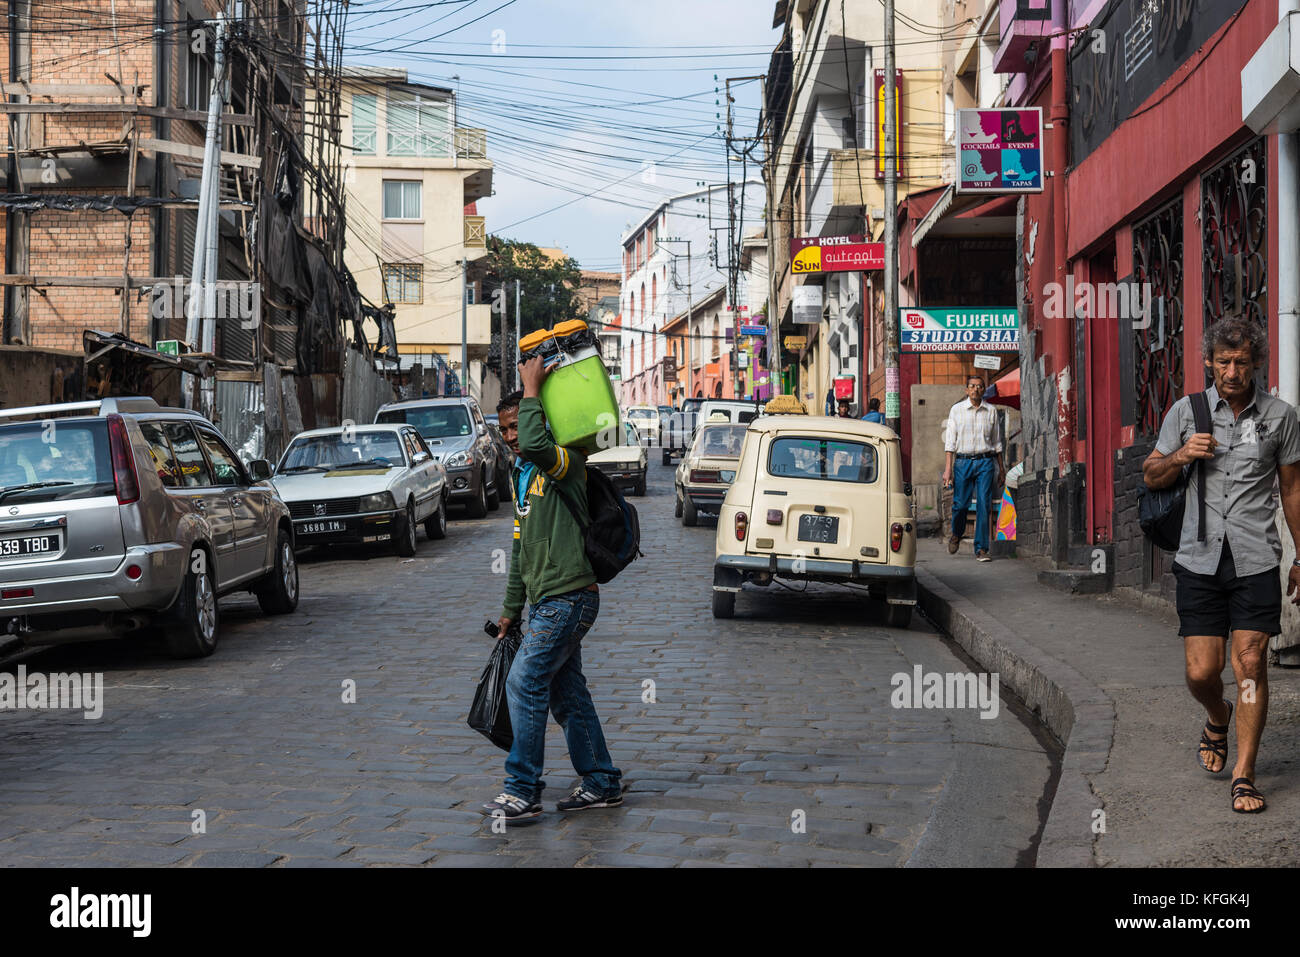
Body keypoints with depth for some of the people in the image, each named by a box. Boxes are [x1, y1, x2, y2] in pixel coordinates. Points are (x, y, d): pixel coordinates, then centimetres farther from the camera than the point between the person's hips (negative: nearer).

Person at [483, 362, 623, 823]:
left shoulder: (567, 463, -11)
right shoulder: (520, 473, 16)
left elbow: (534, 443, -37)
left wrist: (531, 388, -22)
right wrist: (512, 606, 24)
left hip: (567, 598, -9)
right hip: (547, 600, 9)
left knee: (524, 684, -10)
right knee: (566, 693, 12)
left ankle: (523, 791, -4)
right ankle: (602, 782, 20)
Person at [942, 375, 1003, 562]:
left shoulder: (991, 411, 8)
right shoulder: (956, 410, 4)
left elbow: (997, 442, 15)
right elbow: (950, 441, 2)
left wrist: (1000, 469, 14)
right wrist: (948, 468, -6)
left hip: (985, 462, 1)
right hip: (963, 461, -1)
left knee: (983, 505, -6)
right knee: (960, 503, -2)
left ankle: (981, 549, -2)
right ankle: (956, 534, 29)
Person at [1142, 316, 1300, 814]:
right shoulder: (1186, 411, 5)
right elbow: (1150, 476, 13)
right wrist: (1181, 455, -8)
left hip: (1256, 561, -1)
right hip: (1199, 560, 1)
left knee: (1250, 664, -8)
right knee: (1201, 671, -1)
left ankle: (1243, 774, 2)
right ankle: (1218, 718, 34)